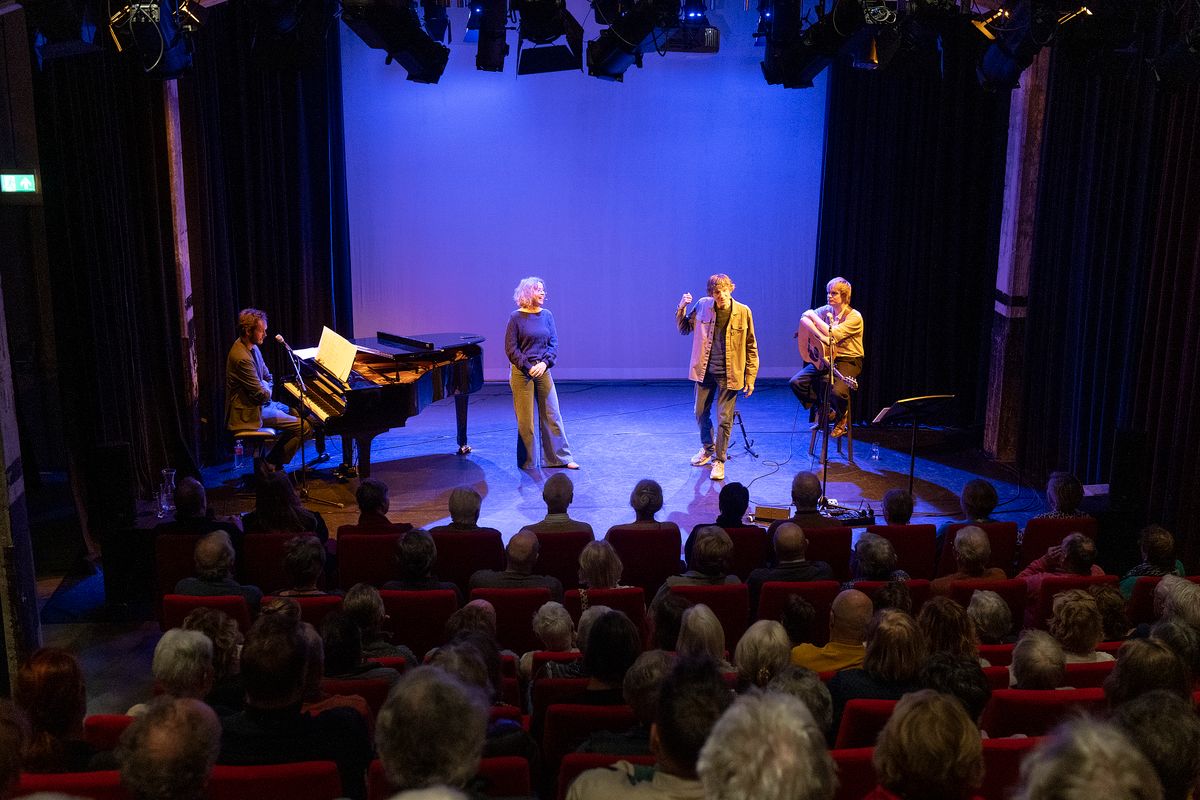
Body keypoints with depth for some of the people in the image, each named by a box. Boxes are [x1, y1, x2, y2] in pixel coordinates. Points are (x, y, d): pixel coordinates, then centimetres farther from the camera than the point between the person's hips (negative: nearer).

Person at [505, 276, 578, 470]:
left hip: (543, 371, 4)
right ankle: (526, 462, 14)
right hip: (522, 373, -4)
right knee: (525, 419, 2)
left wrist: (545, 363, -11)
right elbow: (511, 349, -7)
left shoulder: (547, 315, 5)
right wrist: (528, 367, -14)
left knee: (552, 415, 7)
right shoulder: (516, 318, -6)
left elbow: (553, 344, 5)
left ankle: (560, 457, 16)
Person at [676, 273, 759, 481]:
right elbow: (684, 329, 10)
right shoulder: (703, 305, -2)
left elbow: (751, 347, -3)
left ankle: (719, 460, 15)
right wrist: (681, 308, -9)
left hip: (728, 374, -3)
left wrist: (750, 378, -5)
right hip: (704, 370, 3)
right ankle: (707, 448, 39)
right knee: (701, 413, 15)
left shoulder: (743, 312, -9)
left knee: (724, 419, 1)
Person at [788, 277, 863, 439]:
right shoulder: (826, 310, 3)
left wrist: (813, 316, -15)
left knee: (838, 391, -32)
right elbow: (804, 318, -11)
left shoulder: (854, 317, -14)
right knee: (797, 382, -11)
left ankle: (841, 417, 6)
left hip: (849, 361, -6)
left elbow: (833, 334, -25)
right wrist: (820, 336, -27)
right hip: (824, 357, 6)